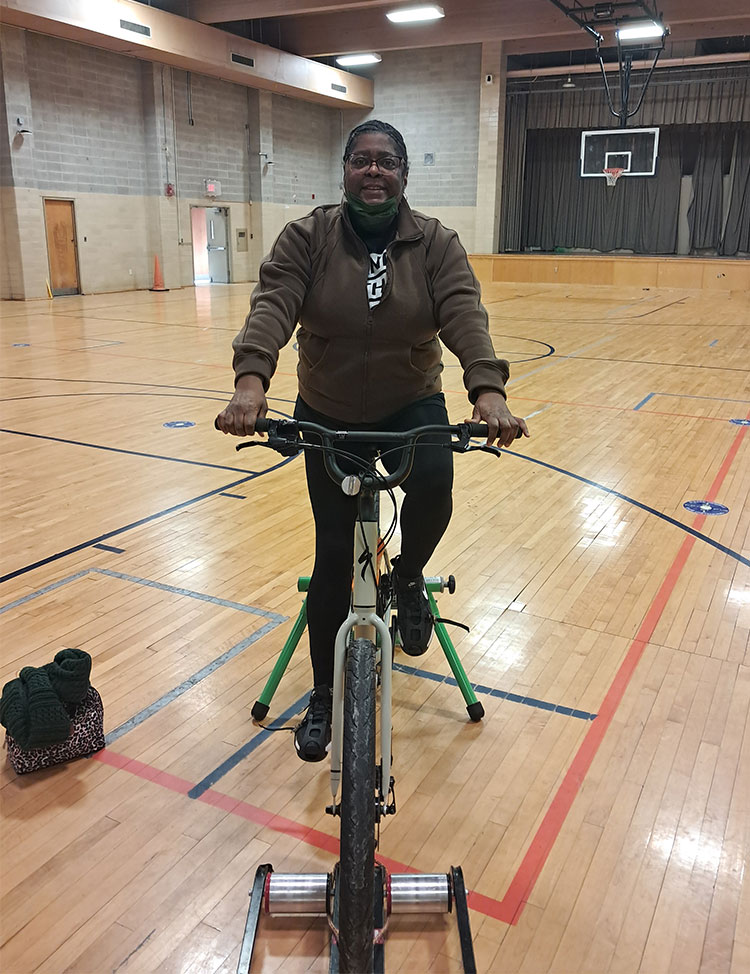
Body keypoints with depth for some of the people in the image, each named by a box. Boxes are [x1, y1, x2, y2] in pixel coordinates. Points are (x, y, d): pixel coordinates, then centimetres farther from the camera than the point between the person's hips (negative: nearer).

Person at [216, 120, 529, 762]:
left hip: (412, 406, 0)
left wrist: (487, 389, -40)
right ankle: (325, 696, 21)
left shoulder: (436, 243, -7)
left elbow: (464, 314, -22)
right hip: (328, 416, 0)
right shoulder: (307, 238, -8)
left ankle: (408, 578, 3)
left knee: (434, 483, -32)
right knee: (334, 554, 1)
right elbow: (272, 306, -23)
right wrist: (251, 379, -42)